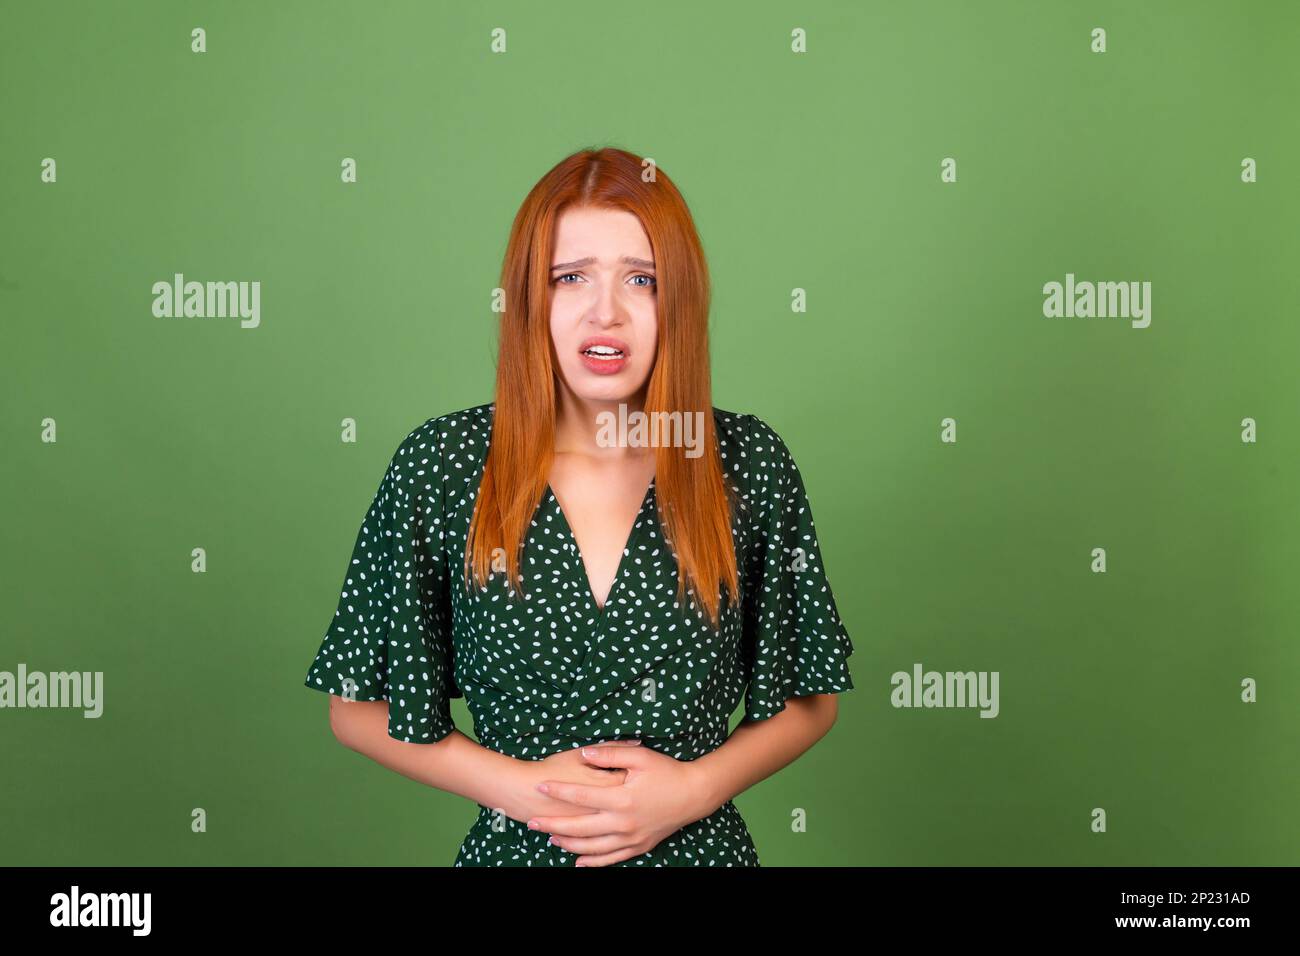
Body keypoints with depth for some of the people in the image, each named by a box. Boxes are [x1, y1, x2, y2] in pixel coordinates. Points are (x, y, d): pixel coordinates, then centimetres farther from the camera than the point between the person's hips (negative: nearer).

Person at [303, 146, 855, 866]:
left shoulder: (750, 465, -10)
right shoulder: (440, 465, -12)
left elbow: (810, 702, -1)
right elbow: (358, 710, -4)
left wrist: (695, 787, -15)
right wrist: (519, 787, -14)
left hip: (700, 844, 1)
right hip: (513, 847, 0)